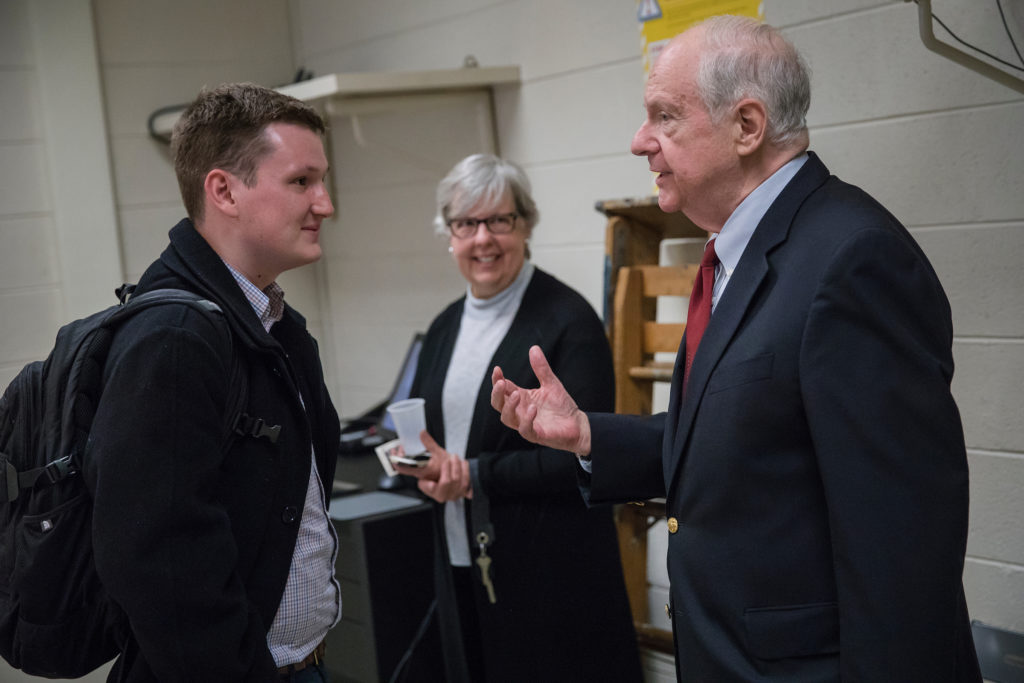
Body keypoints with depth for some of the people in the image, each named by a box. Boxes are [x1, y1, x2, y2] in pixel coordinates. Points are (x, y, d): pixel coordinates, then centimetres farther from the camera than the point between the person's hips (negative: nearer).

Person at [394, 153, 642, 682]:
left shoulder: (568, 320, -10)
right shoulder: (445, 328, 11)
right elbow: (419, 428, 17)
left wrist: (474, 475, -16)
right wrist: (428, 467, -6)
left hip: (550, 574, -6)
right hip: (461, 569, 6)